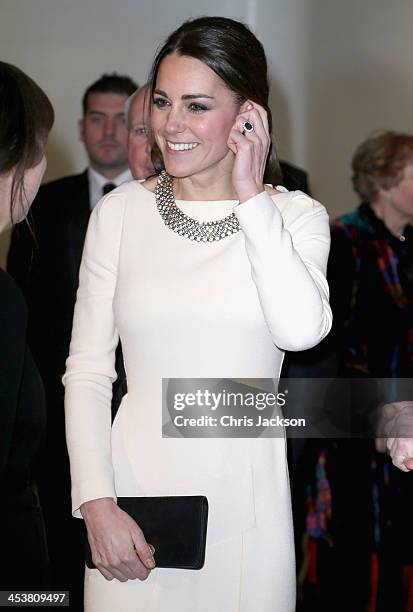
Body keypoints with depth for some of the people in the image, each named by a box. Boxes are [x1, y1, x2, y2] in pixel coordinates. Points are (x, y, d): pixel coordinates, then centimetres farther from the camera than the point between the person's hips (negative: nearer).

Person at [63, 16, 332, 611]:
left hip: (245, 494, 0)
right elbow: (87, 371, 1)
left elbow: (301, 330, -20)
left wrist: (250, 197, -14)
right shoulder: (119, 212, 1)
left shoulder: (297, 216, -1)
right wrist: (97, 504, -9)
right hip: (134, 489, 1)